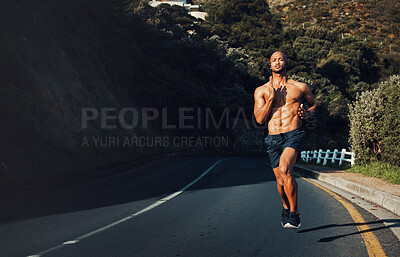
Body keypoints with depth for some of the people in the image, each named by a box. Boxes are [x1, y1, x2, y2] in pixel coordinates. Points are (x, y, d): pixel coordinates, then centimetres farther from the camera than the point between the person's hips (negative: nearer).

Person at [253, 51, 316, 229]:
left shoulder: (300, 87, 9)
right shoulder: (261, 91, 9)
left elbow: (313, 104, 25)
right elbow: (260, 119, 1)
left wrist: (307, 113, 1)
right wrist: (271, 97, -9)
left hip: (294, 135, -2)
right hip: (273, 139, 3)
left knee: (285, 169, -27)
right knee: (280, 180, 9)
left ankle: (294, 214, -17)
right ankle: (286, 207, 39)